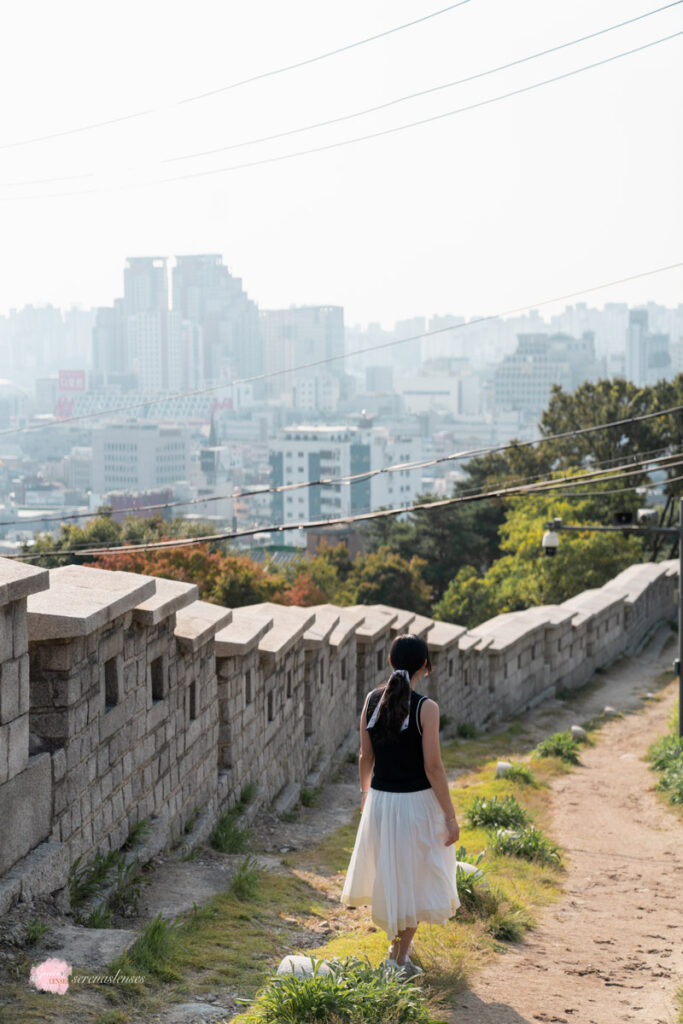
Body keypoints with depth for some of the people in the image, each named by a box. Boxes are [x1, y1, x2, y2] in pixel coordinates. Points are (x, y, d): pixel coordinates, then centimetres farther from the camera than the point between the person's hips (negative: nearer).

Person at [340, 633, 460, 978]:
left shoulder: (373, 700, -2)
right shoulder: (425, 708, -16)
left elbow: (366, 757, 7)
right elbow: (432, 766, -16)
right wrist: (450, 815, -9)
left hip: (380, 799, 5)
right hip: (417, 802, -5)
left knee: (388, 872, 22)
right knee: (414, 877, 10)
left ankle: (397, 942, 38)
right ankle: (399, 958, 12)